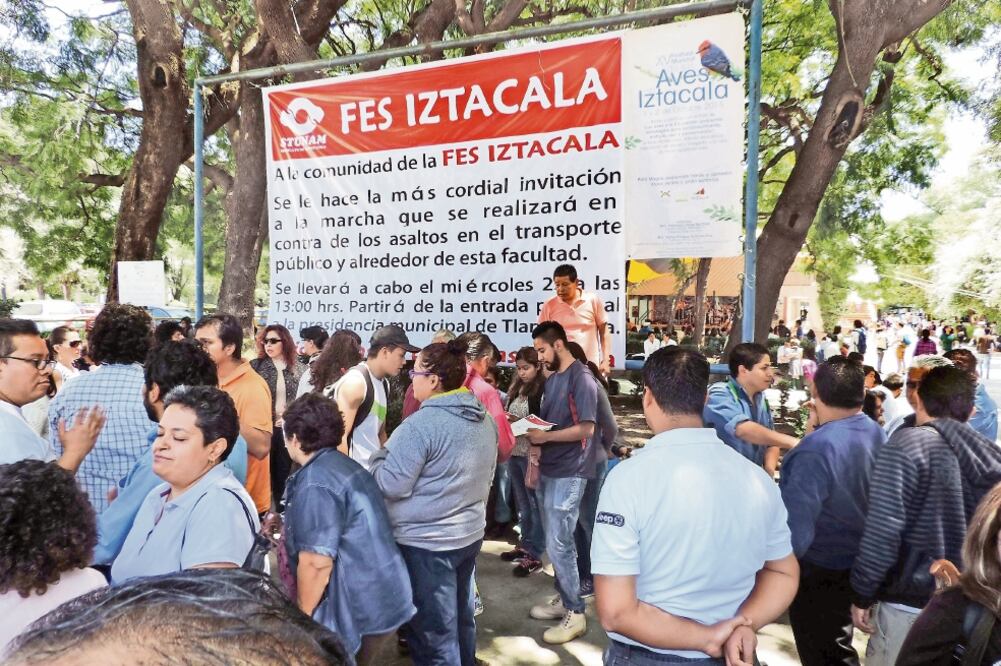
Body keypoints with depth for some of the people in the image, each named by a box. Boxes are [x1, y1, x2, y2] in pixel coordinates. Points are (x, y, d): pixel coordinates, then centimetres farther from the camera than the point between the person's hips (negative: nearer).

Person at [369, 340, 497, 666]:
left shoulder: (421, 425, -23)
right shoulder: (484, 418, 3)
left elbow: (391, 485, -20)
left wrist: (380, 454, -1)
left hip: (426, 542, -8)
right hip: (470, 533, 8)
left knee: (433, 630, 8)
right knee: (461, 617, 23)